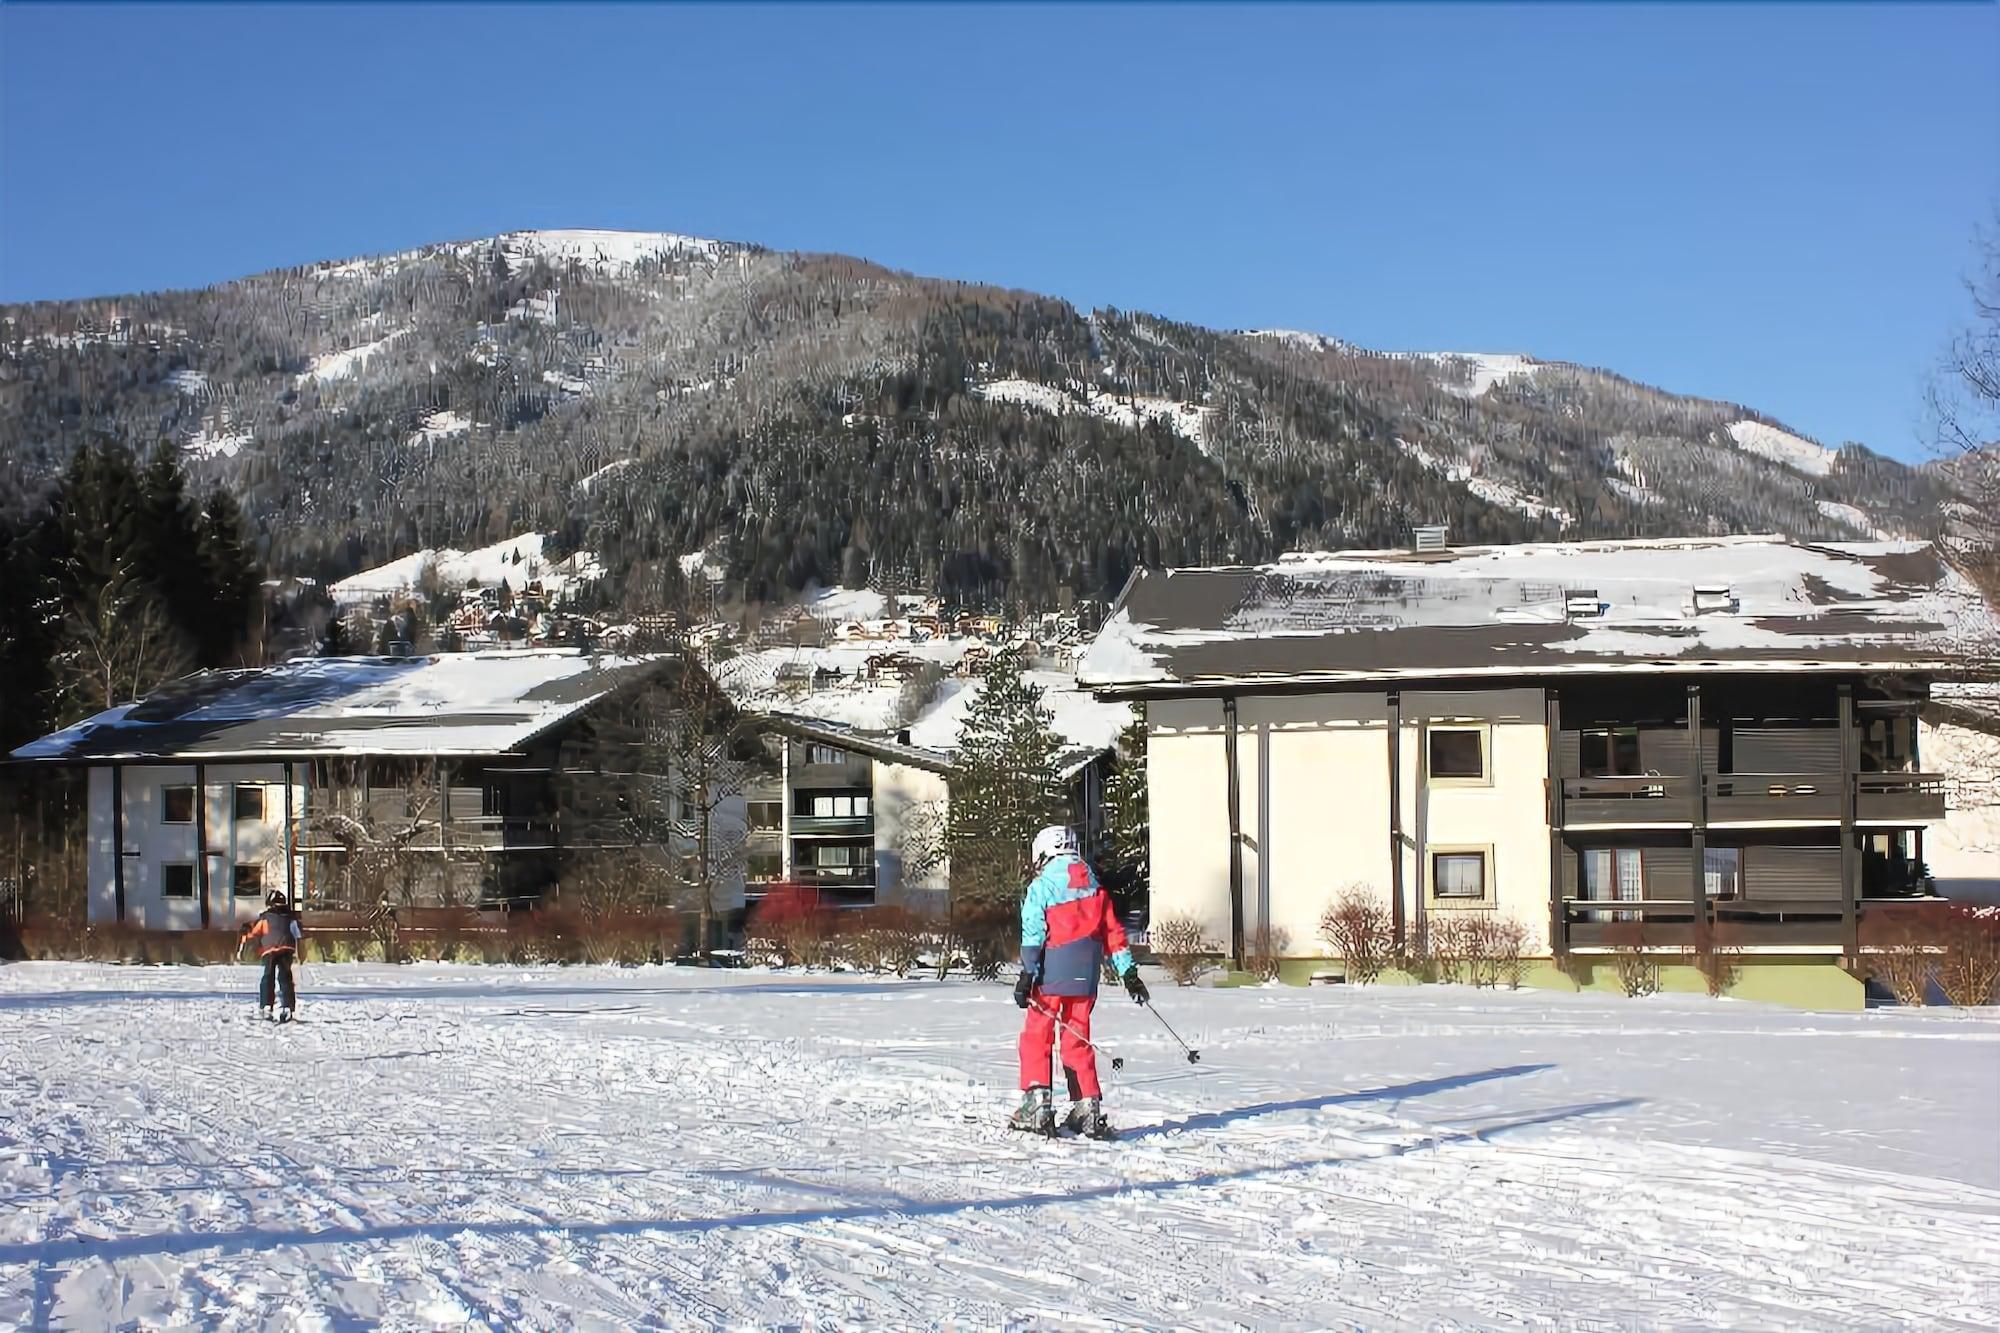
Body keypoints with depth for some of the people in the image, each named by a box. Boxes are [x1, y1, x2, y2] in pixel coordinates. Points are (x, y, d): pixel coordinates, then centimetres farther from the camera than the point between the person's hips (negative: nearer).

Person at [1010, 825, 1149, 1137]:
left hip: (1052, 973, -5)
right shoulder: (1093, 886, 13)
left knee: (1036, 1037, 4)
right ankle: (1088, 1109, 6)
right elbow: (1113, 932, 13)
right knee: (1078, 1040, 11)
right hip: (1086, 975, 5)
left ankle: (1036, 1104, -6)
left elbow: (1033, 934, -10)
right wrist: (1128, 972, 15)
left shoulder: (1042, 886, -2)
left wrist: (1026, 975, -12)